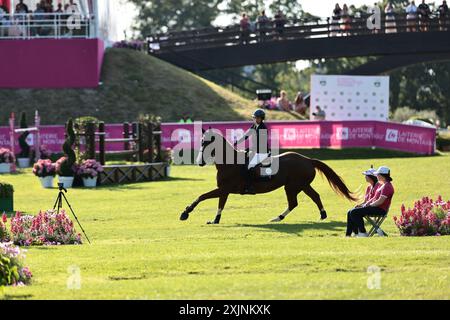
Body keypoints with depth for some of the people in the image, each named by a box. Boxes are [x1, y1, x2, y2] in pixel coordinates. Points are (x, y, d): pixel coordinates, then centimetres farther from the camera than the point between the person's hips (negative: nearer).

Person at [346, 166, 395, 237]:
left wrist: (369, 205, -11)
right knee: (350, 213, 7)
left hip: (381, 209, -11)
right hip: (375, 207, 11)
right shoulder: (381, 185, 18)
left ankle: (363, 233, -14)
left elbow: (380, 201, -20)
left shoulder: (387, 186, -14)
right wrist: (366, 204, 8)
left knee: (354, 212, -22)